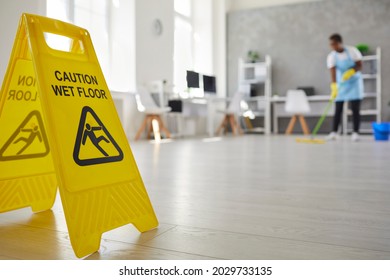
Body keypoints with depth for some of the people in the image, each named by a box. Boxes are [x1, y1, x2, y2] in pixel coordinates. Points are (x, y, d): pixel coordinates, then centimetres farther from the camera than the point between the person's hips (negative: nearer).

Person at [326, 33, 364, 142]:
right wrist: (334, 86, -34)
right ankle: (334, 132, 3)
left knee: (355, 108, -4)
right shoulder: (331, 56, -11)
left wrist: (351, 71, -30)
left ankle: (355, 132, 0)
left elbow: (359, 66, -10)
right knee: (338, 109, -1)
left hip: (354, 83, -1)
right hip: (341, 84, 1)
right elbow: (333, 72, -21)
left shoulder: (352, 51, -12)